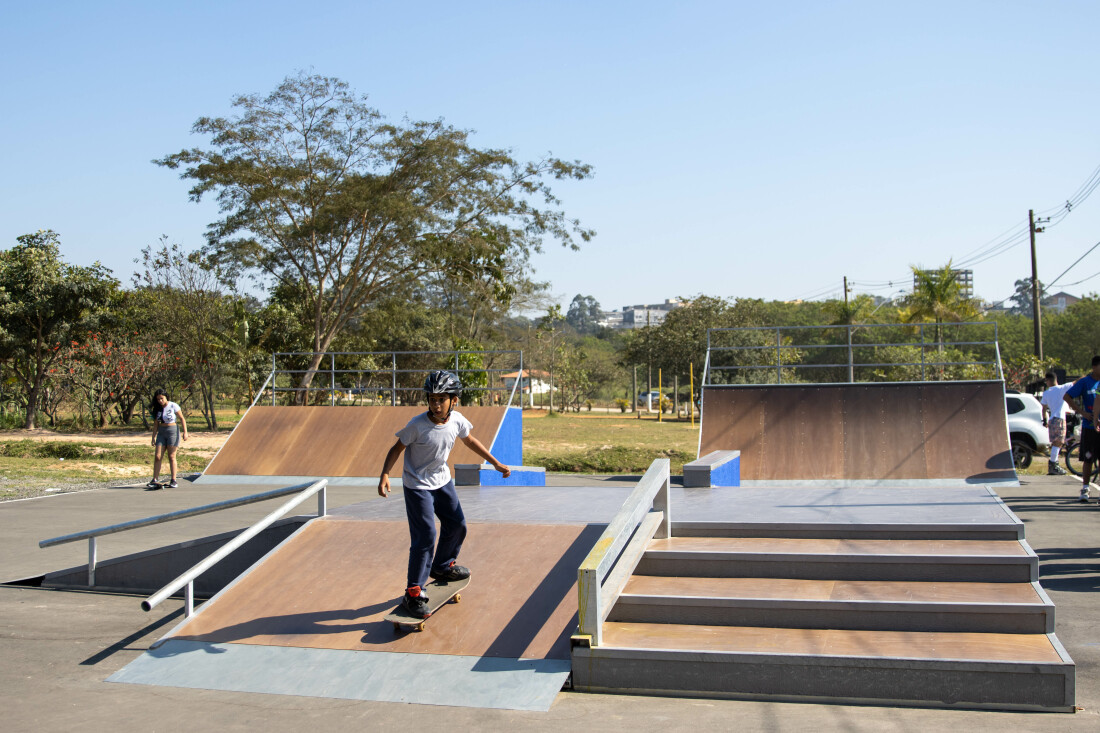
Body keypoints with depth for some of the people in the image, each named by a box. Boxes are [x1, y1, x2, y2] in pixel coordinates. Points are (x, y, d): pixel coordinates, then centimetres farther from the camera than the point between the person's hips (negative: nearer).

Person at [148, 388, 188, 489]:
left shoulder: (173, 406, -7)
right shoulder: (157, 409, 7)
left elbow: (182, 419, -4)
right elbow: (155, 424, 12)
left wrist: (185, 432, -10)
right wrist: (153, 437, 9)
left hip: (173, 431, -5)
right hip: (161, 432, 5)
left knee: (171, 457, -3)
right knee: (157, 456, -2)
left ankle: (173, 481, 3)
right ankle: (155, 480, 2)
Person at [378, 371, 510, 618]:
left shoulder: (457, 421, -11)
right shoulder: (417, 425, -25)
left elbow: (469, 440, 8)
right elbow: (397, 448, -15)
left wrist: (496, 463, 14)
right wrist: (385, 474, -30)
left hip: (442, 481, 6)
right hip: (417, 486, -6)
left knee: (457, 526, 16)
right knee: (425, 537, -12)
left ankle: (442, 566, 42)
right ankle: (413, 593, -3)